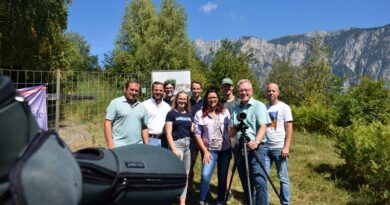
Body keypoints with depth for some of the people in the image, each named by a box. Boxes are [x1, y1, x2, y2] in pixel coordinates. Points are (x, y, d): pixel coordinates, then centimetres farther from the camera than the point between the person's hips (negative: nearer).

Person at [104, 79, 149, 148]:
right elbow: (108, 124, -5)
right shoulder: (115, 103, 0)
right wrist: (110, 145, -12)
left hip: (138, 148, 4)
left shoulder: (141, 107, 14)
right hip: (119, 147, -4)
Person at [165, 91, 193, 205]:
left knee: (186, 174, 10)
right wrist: (173, 148, -17)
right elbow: (168, 133, -9)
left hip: (187, 144, 6)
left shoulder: (189, 114, 12)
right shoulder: (171, 113, -4)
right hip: (177, 143, -6)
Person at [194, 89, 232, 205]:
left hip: (225, 149, 3)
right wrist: (205, 151, -10)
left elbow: (230, 129, 11)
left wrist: (232, 146, 3)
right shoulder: (200, 114, -3)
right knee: (205, 176, -15)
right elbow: (197, 134, -5)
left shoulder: (225, 112, 5)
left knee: (223, 177, 9)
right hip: (210, 150, -3)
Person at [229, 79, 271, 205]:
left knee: (259, 182, -10)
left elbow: (263, 126, -13)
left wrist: (256, 141, -28)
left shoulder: (259, 106, -1)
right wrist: (234, 128, -7)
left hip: (255, 148, -5)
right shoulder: (236, 109, 15)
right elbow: (231, 130, 15)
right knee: (245, 183, 13)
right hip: (239, 149, 5)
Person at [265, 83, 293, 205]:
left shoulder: (284, 107, -1)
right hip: (265, 147, 3)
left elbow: (289, 129, -5)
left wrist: (286, 147, -13)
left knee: (283, 178, 4)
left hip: (279, 148, -3)